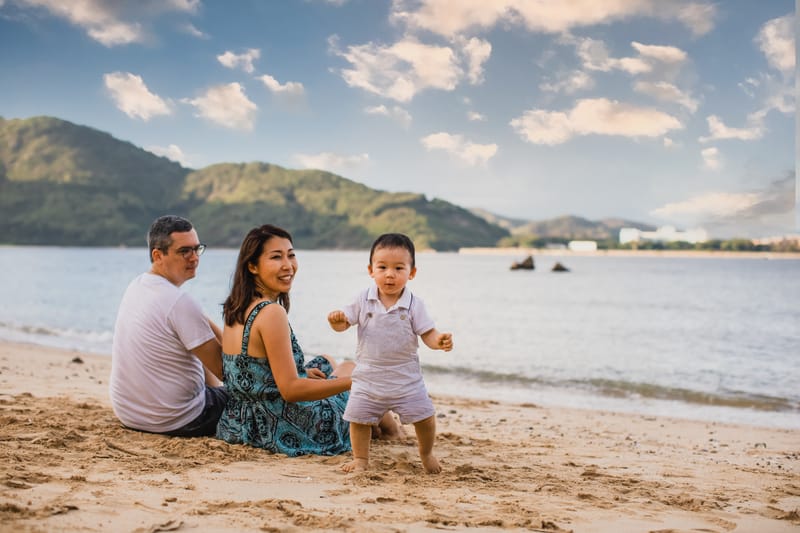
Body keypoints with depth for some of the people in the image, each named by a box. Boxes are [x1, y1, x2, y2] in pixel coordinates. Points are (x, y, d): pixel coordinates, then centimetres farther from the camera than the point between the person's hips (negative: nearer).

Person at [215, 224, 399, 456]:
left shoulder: (235, 308, 2)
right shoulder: (272, 313, -26)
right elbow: (290, 390, -28)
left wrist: (302, 372, 17)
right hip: (283, 431, -9)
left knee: (326, 361, 31)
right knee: (349, 368, 18)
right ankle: (390, 427, 42)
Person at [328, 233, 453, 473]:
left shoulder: (414, 305, -9)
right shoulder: (364, 300, -5)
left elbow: (427, 334, -9)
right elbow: (344, 323, -1)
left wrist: (440, 341, -31)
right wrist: (336, 320, -25)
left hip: (406, 378, -1)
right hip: (368, 378, 1)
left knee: (424, 417, 1)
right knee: (358, 417, 4)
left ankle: (426, 453, 29)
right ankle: (360, 458, 26)